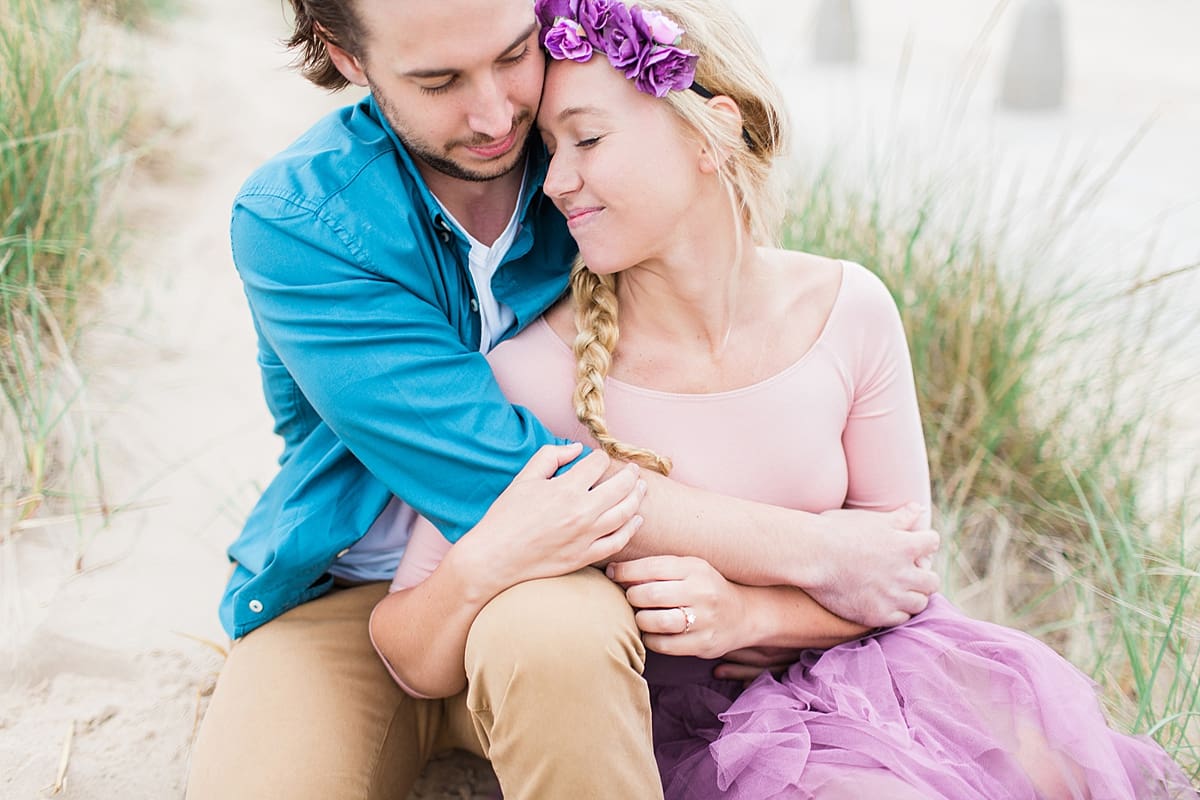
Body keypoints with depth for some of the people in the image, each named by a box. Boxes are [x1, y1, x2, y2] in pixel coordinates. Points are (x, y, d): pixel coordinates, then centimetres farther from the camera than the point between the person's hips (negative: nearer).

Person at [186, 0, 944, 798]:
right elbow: (497, 476, -24)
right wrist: (809, 552, -23)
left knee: (557, 637, -35)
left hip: (554, 583, 1)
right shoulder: (293, 220, -16)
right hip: (347, 596, 0)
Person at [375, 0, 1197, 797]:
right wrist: (478, 566, -37)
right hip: (696, 727, -2)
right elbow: (418, 668, -14)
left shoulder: (847, 310, -10)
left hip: (856, 661, 2)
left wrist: (752, 611, -20)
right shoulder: (540, 371, -18)